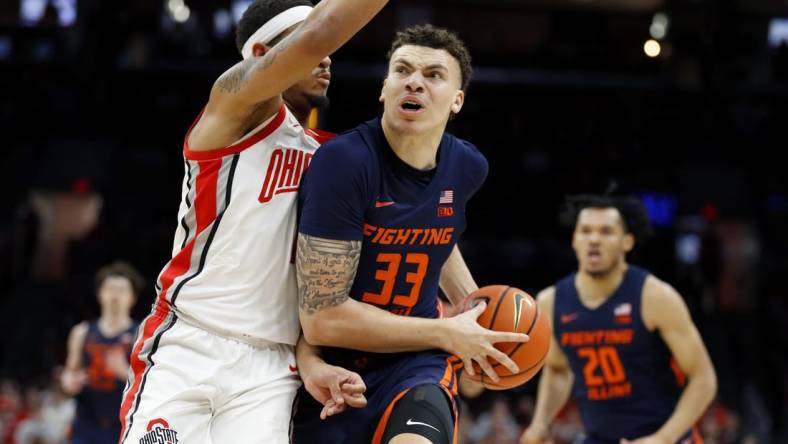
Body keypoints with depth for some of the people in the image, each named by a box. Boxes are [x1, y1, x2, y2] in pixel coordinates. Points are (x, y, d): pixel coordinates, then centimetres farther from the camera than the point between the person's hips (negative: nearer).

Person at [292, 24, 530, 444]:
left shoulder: (467, 166, 0)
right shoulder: (345, 161, -19)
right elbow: (322, 317, -23)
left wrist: (474, 304, 12)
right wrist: (446, 333, -16)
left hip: (414, 363, 3)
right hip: (333, 366, -2)